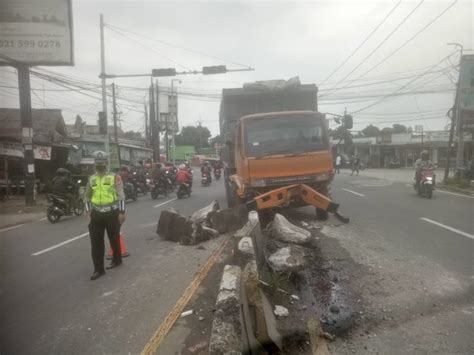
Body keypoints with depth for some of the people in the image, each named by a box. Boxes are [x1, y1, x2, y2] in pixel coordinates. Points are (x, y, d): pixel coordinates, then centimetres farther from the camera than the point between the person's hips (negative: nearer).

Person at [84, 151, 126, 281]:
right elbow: (87, 196, 19)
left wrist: (122, 212, -11)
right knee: (96, 242, 2)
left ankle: (117, 260, 33)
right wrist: (88, 210, 10)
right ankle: (98, 269, 10)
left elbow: (121, 195, -7)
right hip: (97, 214, 4)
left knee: (114, 239, 11)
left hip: (112, 213, -4)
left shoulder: (114, 177, -4)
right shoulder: (91, 179, 9)